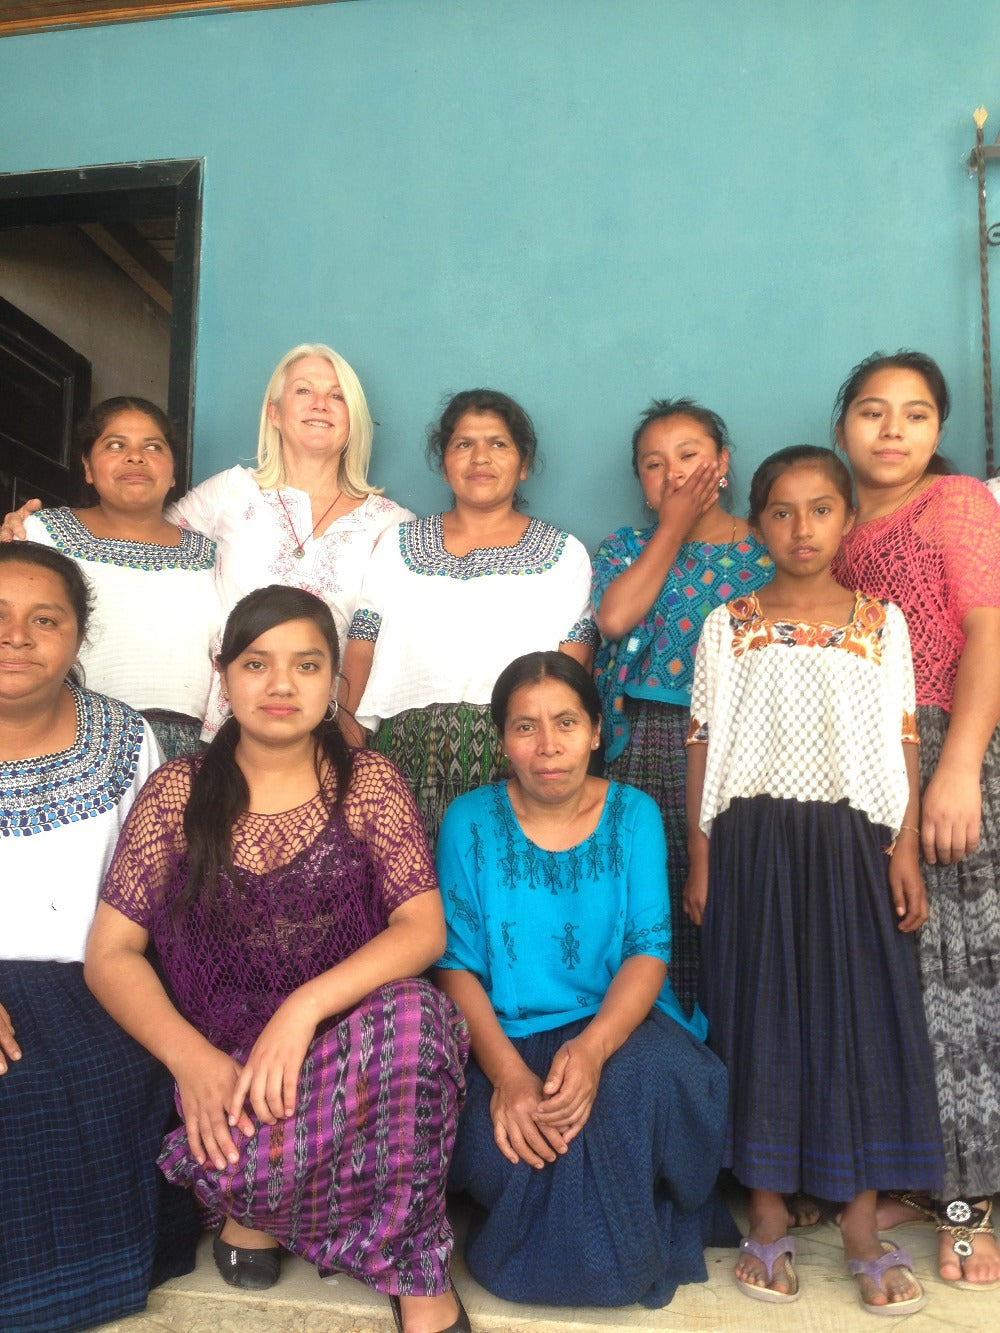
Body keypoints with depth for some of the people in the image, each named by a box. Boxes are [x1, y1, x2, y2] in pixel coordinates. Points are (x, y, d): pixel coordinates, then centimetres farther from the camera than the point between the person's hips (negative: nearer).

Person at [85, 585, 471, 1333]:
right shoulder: (177, 794, 2)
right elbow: (111, 953, -1)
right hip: (223, 1065, 0)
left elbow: (424, 929, -8)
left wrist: (305, 1007, -24)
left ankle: (267, 1207, -8)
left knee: (415, 1014, -32)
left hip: (352, 1042, 1)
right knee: (242, 1153, -33)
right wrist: (192, 1059, -17)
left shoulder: (368, 783, 1)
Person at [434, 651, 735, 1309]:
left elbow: (650, 951, -6)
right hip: (503, 1035, 0)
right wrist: (507, 1071, -25)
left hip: (618, 1024, 1)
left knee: (646, 1080, -33)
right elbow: (457, 963, -6)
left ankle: (615, 1255, -1)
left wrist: (592, 1046, -27)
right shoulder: (471, 820, -1)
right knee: (496, 1134, -31)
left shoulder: (633, 814, 2)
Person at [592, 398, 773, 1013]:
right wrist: (673, 525, -1)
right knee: (663, 892, 0)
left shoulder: (768, 547, 8)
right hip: (652, 744, 1)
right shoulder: (627, 547, 12)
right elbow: (616, 617, -9)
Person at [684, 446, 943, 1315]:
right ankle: (768, 1216, 18)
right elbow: (705, 745, 4)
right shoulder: (728, 626, 5)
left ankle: (862, 1223, 17)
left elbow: (902, 743, 5)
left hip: (852, 840, 1)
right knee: (760, 1017, 4)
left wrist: (906, 850, -2)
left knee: (862, 1015, 3)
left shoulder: (882, 622, 7)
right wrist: (699, 856, 0)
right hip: (753, 840, 0)